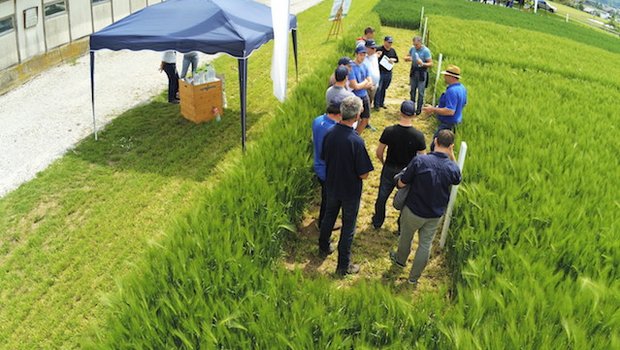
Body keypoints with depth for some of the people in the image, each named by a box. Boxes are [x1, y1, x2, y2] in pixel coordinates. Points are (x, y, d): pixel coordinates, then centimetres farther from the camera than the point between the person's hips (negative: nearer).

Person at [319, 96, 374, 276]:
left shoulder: (330, 133, -13)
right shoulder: (356, 141, -31)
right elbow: (363, 174, -23)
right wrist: (353, 170, -3)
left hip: (332, 185, 5)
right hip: (350, 191, -5)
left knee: (329, 216, 28)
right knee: (348, 227, 11)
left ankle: (324, 247, 49)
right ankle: (343, 266, 24)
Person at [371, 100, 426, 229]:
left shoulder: (389, 131, -20)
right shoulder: (418, 135, -21)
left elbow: (379, 153, -11)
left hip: (389, 170, 1)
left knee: (382, 196, 22)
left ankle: (377, 222, 41)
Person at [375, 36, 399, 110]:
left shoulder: (392, 50, 11)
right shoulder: (379, 50, -9)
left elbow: (397, 59, 19)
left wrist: (393, 60, -2)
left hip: (389, 73, 6)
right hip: (380, 72, -6)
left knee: (384, 89, 14)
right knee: (378, 89, -5)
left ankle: (381, 103, 24)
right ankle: (376, 105, 2)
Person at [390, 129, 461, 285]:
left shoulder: (419, 160, -26)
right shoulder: (453, 168, -17)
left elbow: (401, 184, -17)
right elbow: (457, 180, 10)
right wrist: (452, 156, 2)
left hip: (413, 211, -2)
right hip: (435, 215, 2)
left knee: (406, 237, 25)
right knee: (425, 244, 19)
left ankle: (400, 260, 51)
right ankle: (414, 277, 32)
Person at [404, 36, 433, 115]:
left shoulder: (426, 51, -15)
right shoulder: (412, 49, 1)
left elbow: (431, 64, -15)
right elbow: (406, 58, 13)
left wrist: (423, 64, -35)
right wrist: (408, 58, -13)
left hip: (422, 73, -5)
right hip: (413, 71, 5)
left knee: (420, 92, -1)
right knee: (412, 90, 14)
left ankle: (419, 109, 8)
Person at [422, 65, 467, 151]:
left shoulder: (452, 91, -27)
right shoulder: (462, 88, 7)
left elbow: (450, 111, -33)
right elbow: (463, 103, 22)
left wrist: (433, 109, -26)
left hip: (447, 125, -11)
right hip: (455, 121, 11)